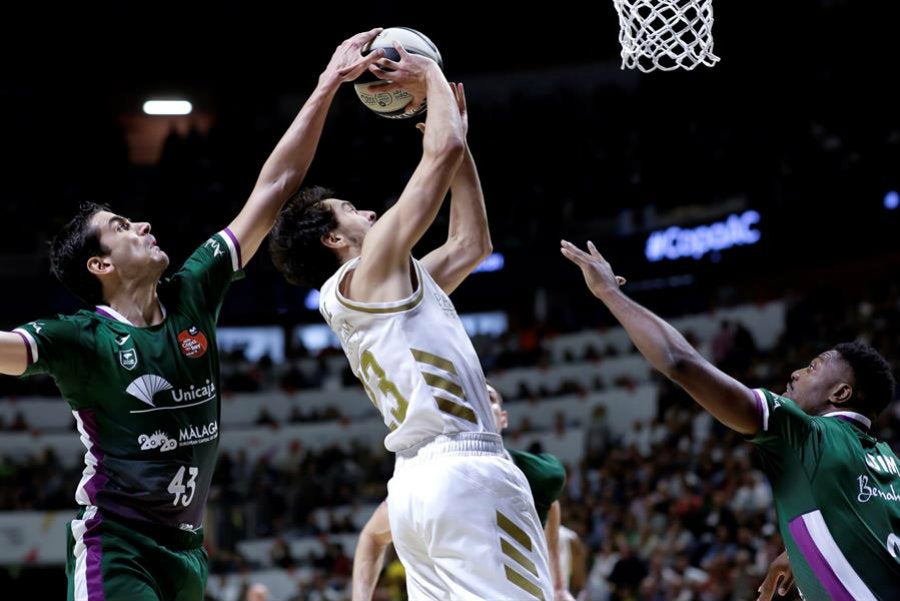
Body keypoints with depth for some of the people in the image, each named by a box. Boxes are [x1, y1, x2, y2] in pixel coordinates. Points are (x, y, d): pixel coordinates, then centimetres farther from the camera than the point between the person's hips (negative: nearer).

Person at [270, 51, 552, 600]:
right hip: (462, 471, -10)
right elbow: (442, 152, -5)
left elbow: (472, 241, 33)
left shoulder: (394, 284, 24)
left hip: (419, 478, 10)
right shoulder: (371, 271, -2)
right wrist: (431, 77, 11)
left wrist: (457, 129, 32)